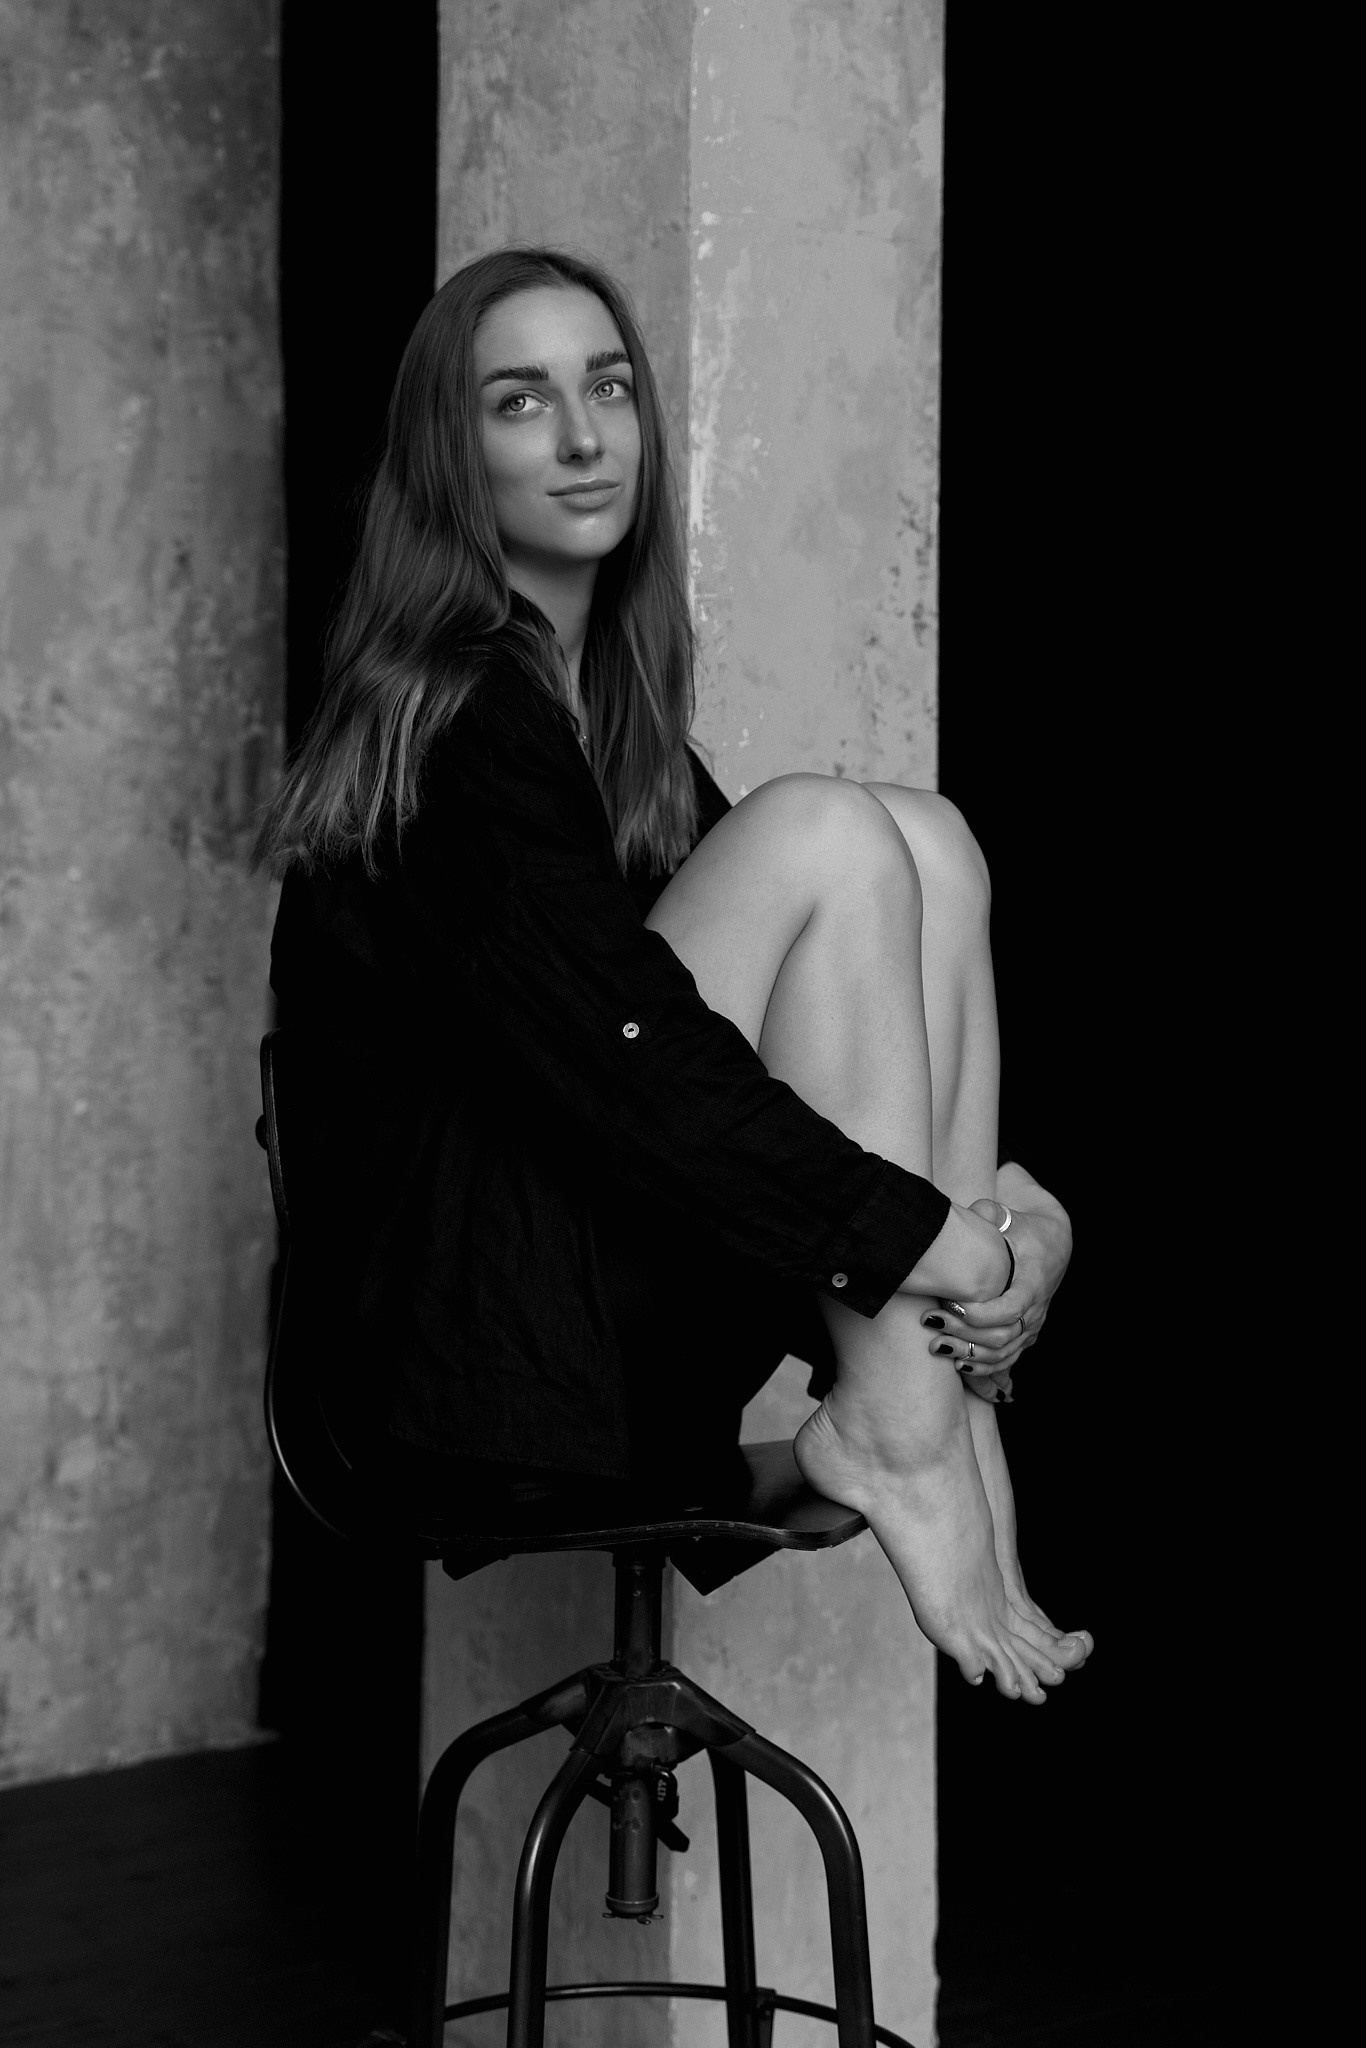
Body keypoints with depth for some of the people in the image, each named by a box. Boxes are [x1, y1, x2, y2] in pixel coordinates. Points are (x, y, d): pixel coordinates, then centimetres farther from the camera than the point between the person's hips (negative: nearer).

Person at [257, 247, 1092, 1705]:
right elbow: (613, 1064, -22)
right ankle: (897, 1431, -19)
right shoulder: (456, 720, -12)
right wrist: (920, 1234, -18)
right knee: (823, 837, -19)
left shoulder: (613, 695, 15)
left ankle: (943, 1416, -14)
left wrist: (985, 1210, -7)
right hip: (483, 1339, -8)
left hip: (645, 1324, 8)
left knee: (927, 844, -5)